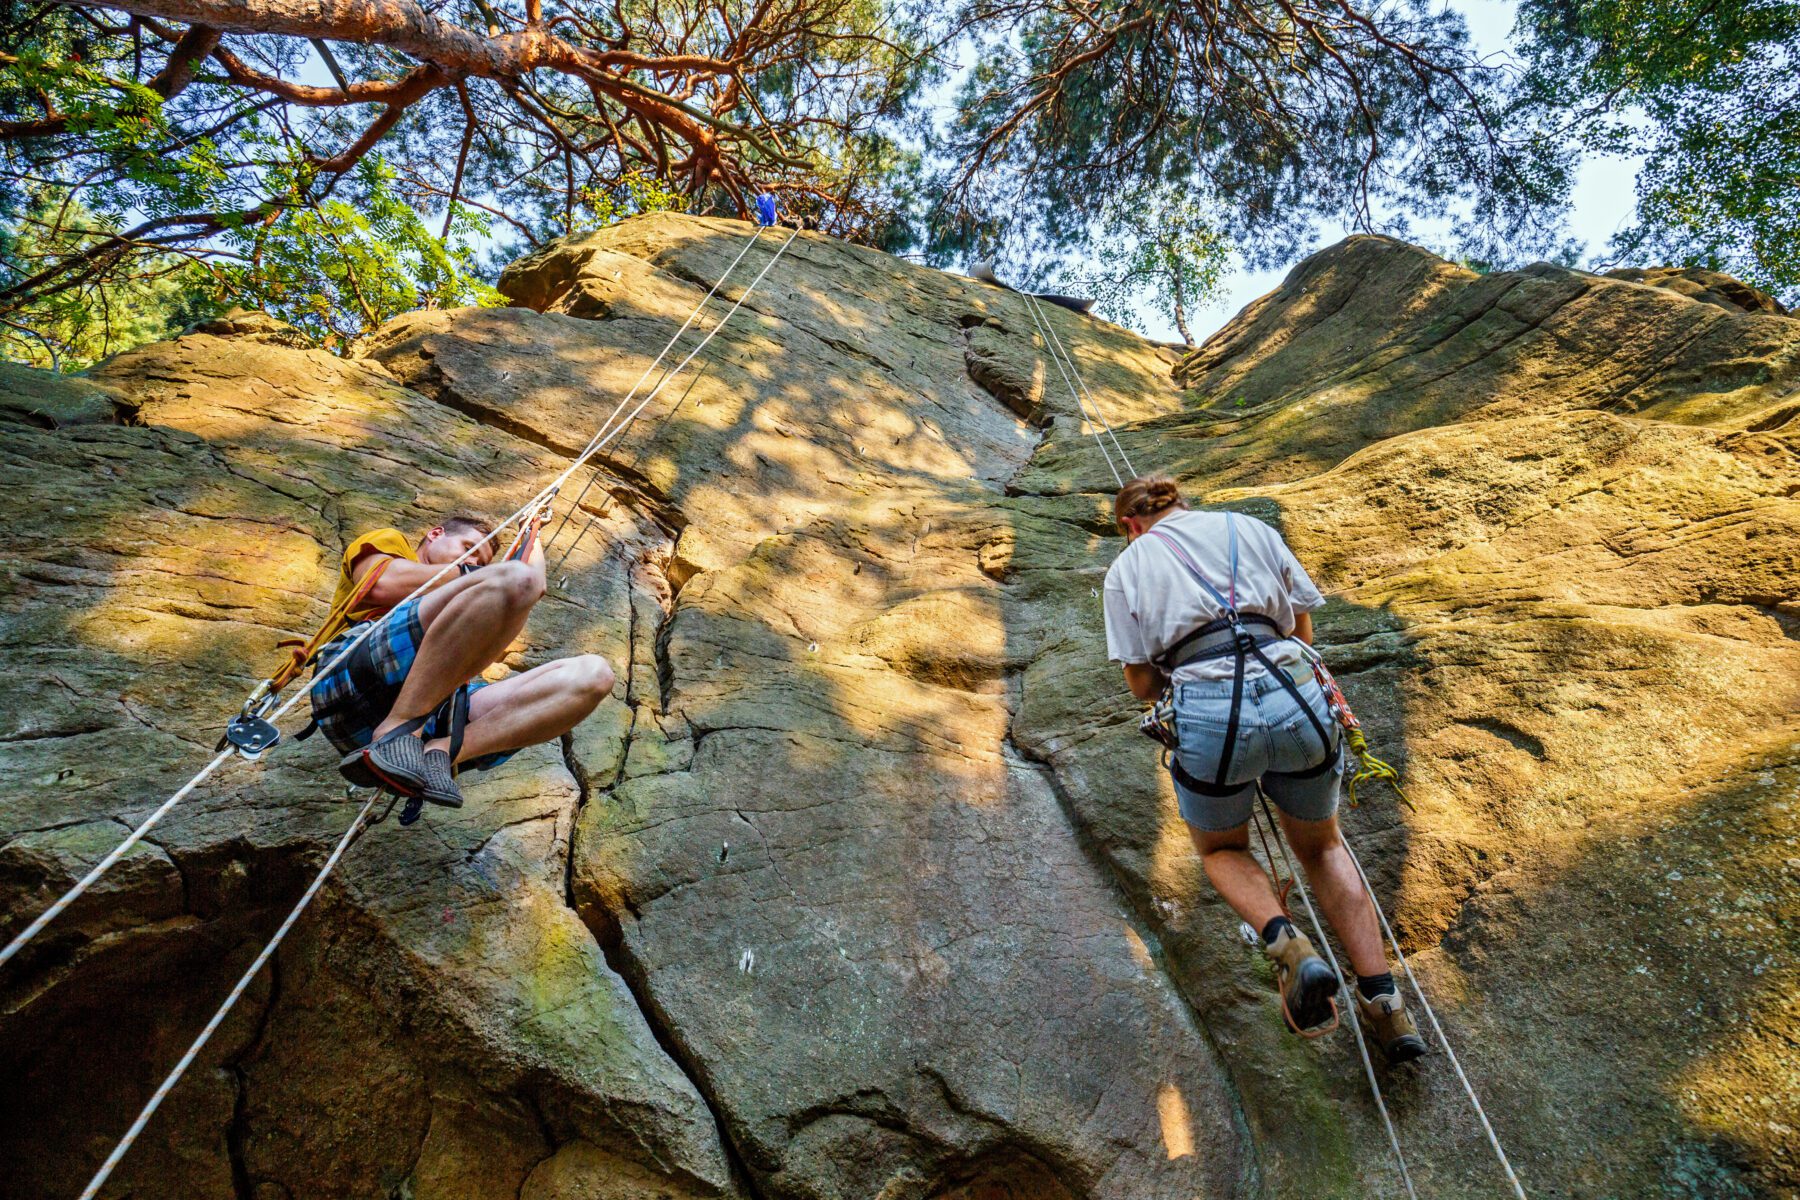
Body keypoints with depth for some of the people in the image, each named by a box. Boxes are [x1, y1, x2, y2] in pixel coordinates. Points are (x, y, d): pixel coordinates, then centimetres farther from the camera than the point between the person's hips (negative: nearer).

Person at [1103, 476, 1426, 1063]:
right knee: (1321, 845, 30)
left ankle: (1287, 945, 2)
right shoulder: (1251, 528, 17)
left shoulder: (1128, 566, 11)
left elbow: (1142, 686, 9)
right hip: (1297, 700, 3)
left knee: (1221, 849, 28)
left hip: (1209, 720, -3)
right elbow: (1303, 629, 21)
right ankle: (1381, 997, 22)